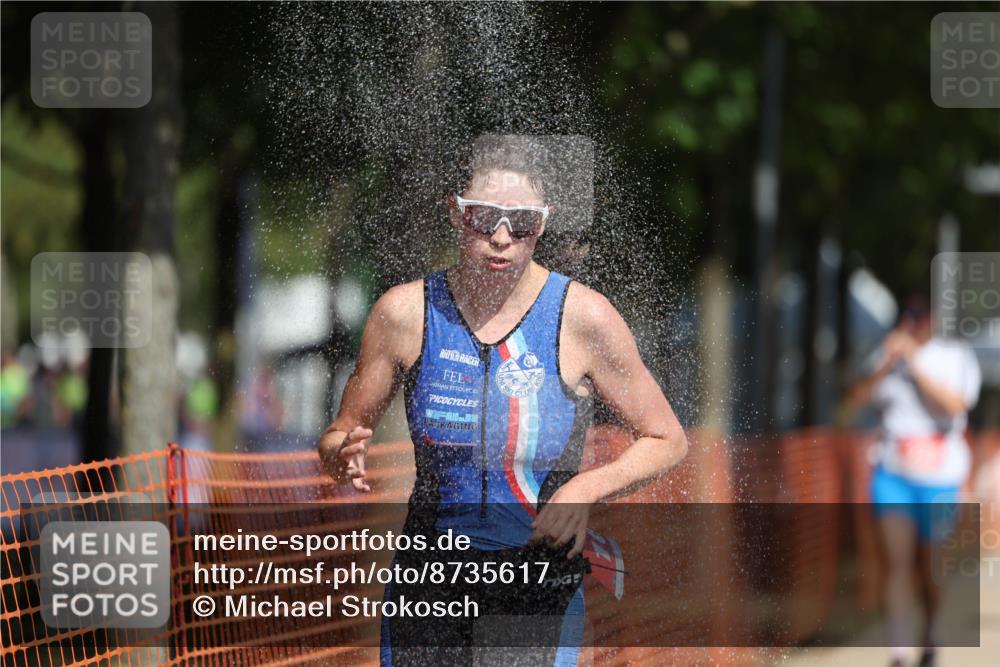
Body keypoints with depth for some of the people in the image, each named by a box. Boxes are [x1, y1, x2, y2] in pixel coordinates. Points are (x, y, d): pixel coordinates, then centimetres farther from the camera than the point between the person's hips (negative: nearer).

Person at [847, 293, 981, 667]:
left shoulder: (957, 358, 1)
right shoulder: (885, 358, 7)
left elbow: (954, 405, -15)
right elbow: (858, 397, -6)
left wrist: (915, 366, -19)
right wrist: (887, 365, -20)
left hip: (940, 478, -1)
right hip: (893, 474, 1)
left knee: (930, 566, 8)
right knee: (896, 563, -11)